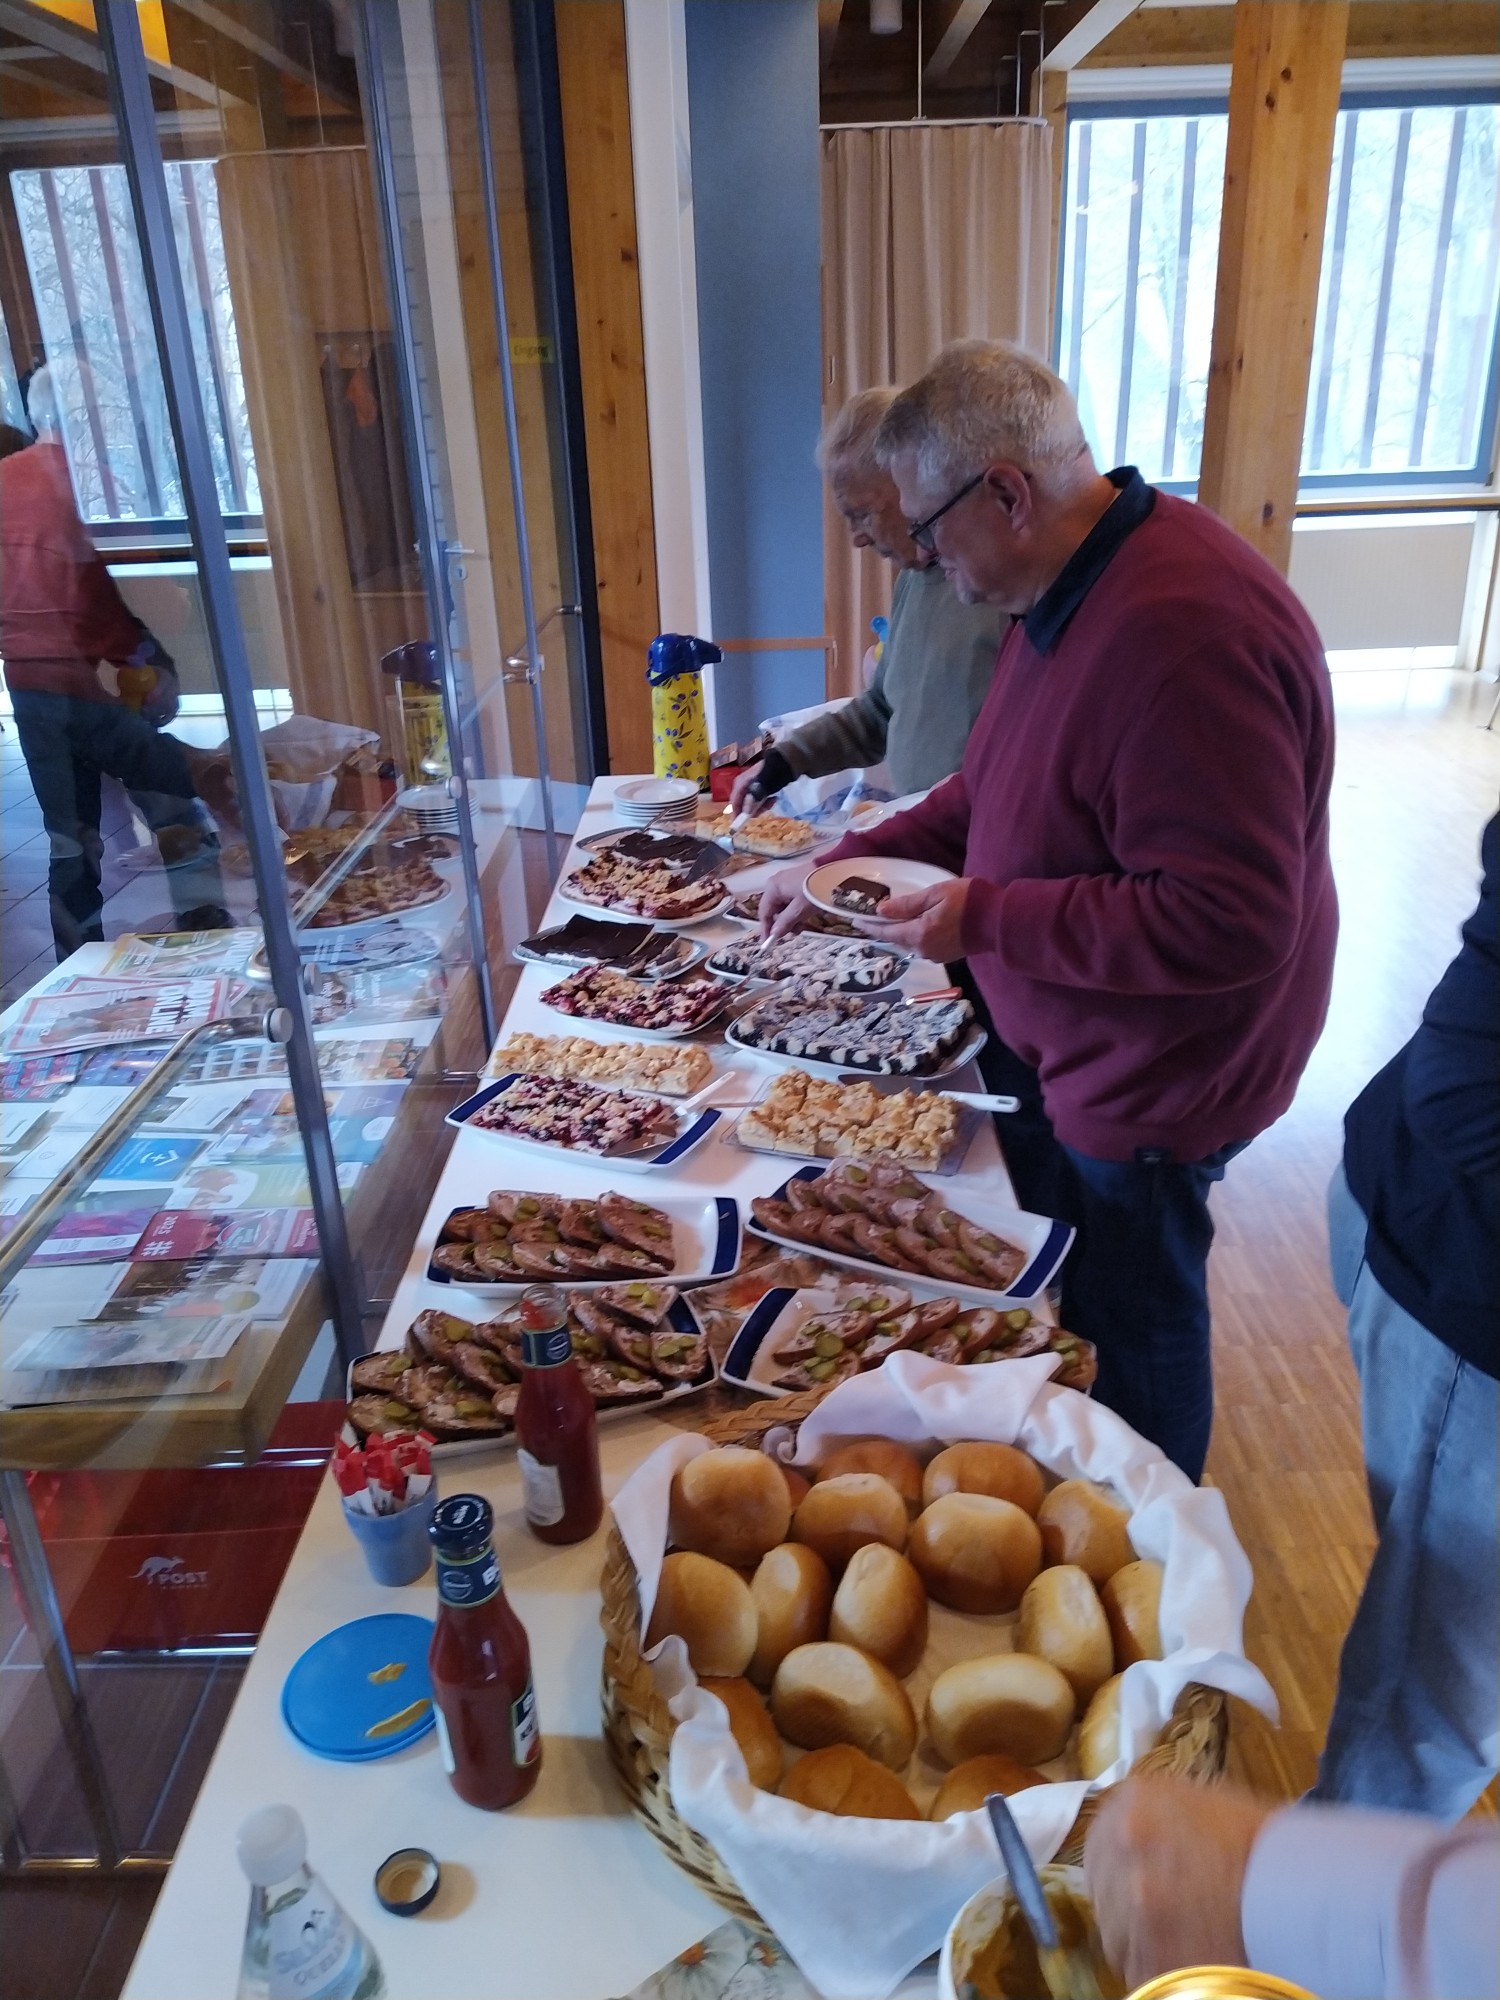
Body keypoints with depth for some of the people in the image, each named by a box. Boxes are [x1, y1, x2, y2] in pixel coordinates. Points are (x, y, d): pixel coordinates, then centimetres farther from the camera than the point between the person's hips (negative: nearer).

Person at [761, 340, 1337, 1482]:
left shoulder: (1184, 635, -32)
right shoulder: (1066, 593, 2)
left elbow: (1230, 922, -34)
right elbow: (996, 795, 13)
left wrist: (984, 918, -29)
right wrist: (849, 865, 2)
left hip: (1150, 1082, -9)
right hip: (1059, 1045, 10)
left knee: (1131, 1334, 14)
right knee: (1044, 1294, 27)